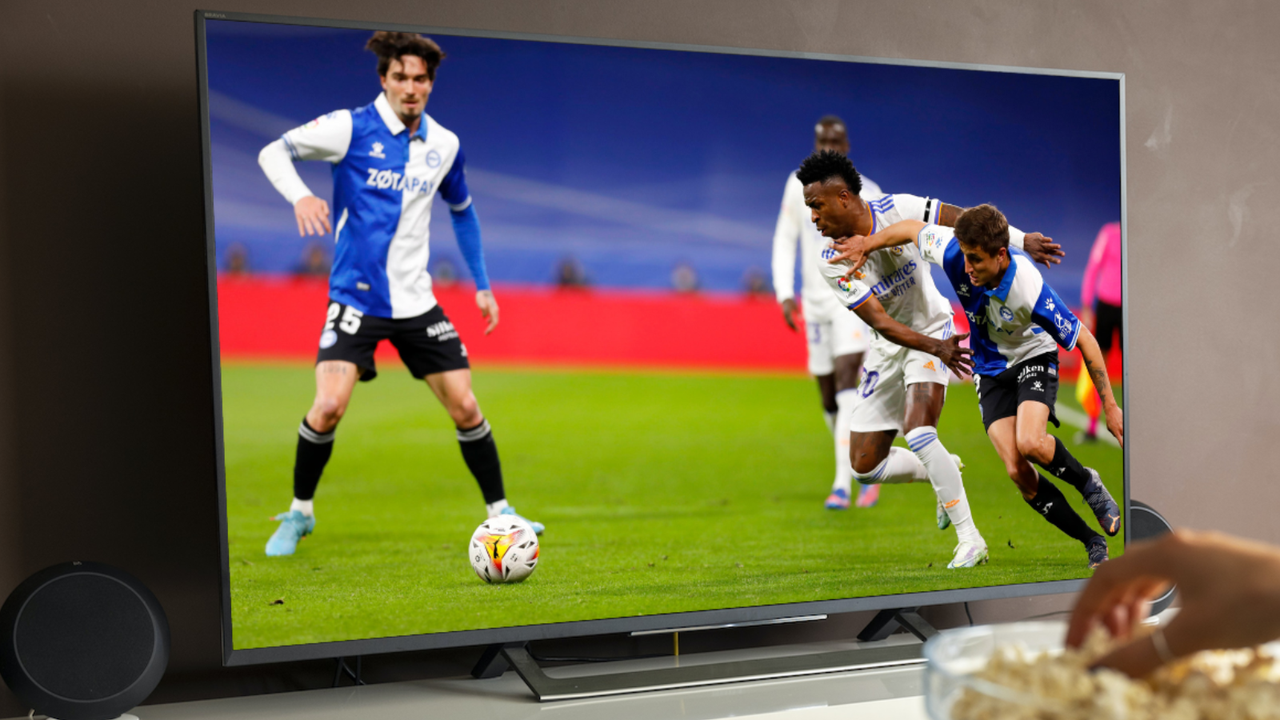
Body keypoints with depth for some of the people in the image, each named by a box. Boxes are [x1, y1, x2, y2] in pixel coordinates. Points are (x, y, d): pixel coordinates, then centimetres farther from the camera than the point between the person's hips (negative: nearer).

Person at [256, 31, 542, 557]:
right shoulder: (351, 128, -9)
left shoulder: (444, 145, 4)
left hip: (416, 301, 4)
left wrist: (482, 285, 18)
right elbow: (273, 152, -3)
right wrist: (300, 195, -24)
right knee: (329, 406, -17)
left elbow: (461, 210, 20)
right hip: (355, 297, -4)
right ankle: (299, 513, 7)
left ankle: (499, 512, 19)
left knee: (465, 408, 1)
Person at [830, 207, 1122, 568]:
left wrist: (1110, 407, -20)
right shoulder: (954, 251, -25)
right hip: (990, 369, 4)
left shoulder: (1029, 289, -35)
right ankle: (1092, 541, 6)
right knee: (1018, 471, -11)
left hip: (1033, 357, -4)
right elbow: (912, 228, -3)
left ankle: (1089, 483, 2)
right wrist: (866, 244, -5)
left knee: (1030, 443, -31)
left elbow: (1084, 340, -24)